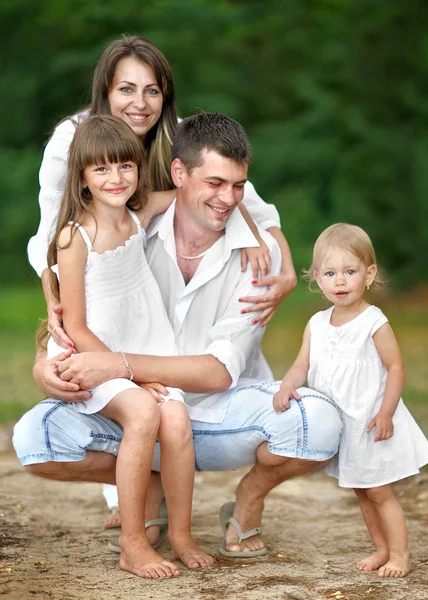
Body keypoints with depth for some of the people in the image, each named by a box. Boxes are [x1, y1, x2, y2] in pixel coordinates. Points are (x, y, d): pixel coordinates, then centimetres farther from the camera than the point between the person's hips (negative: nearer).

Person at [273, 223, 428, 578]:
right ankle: (382, 549, 27)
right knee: (362, 493, 15)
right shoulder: (317, 325, 2)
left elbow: (395, 367, -15)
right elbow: (303, 365, 2)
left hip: (372, 424, -6)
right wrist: (287, 386, -19)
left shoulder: (374, 323, -15)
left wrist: (385, 413, -21)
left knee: (379, 492, -2)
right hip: (340, 426, 6)